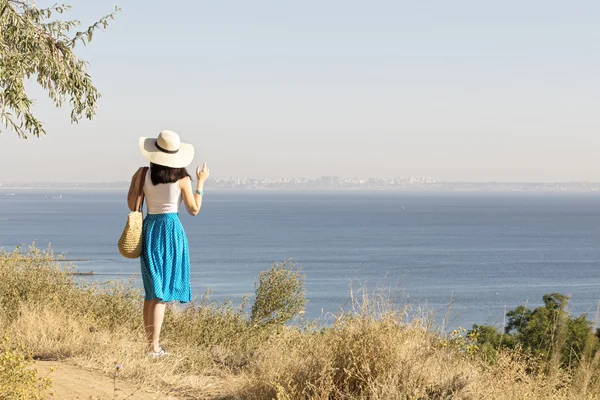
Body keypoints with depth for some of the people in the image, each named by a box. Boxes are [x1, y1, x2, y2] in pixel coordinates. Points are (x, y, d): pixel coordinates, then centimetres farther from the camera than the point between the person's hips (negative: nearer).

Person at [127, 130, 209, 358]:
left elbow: (132, 206, 2)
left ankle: (150, 343, 18)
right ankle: (154, 347, -5)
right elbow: (194, 209, -2)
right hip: (171, 230, -3)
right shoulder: (182, 178, -8)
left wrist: (133, 181, 17)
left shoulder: (144, 174, -2)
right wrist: (201, 182, 7)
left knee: (151, 291, 15)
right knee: (163, 291, -2)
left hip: (149, 228, 4)